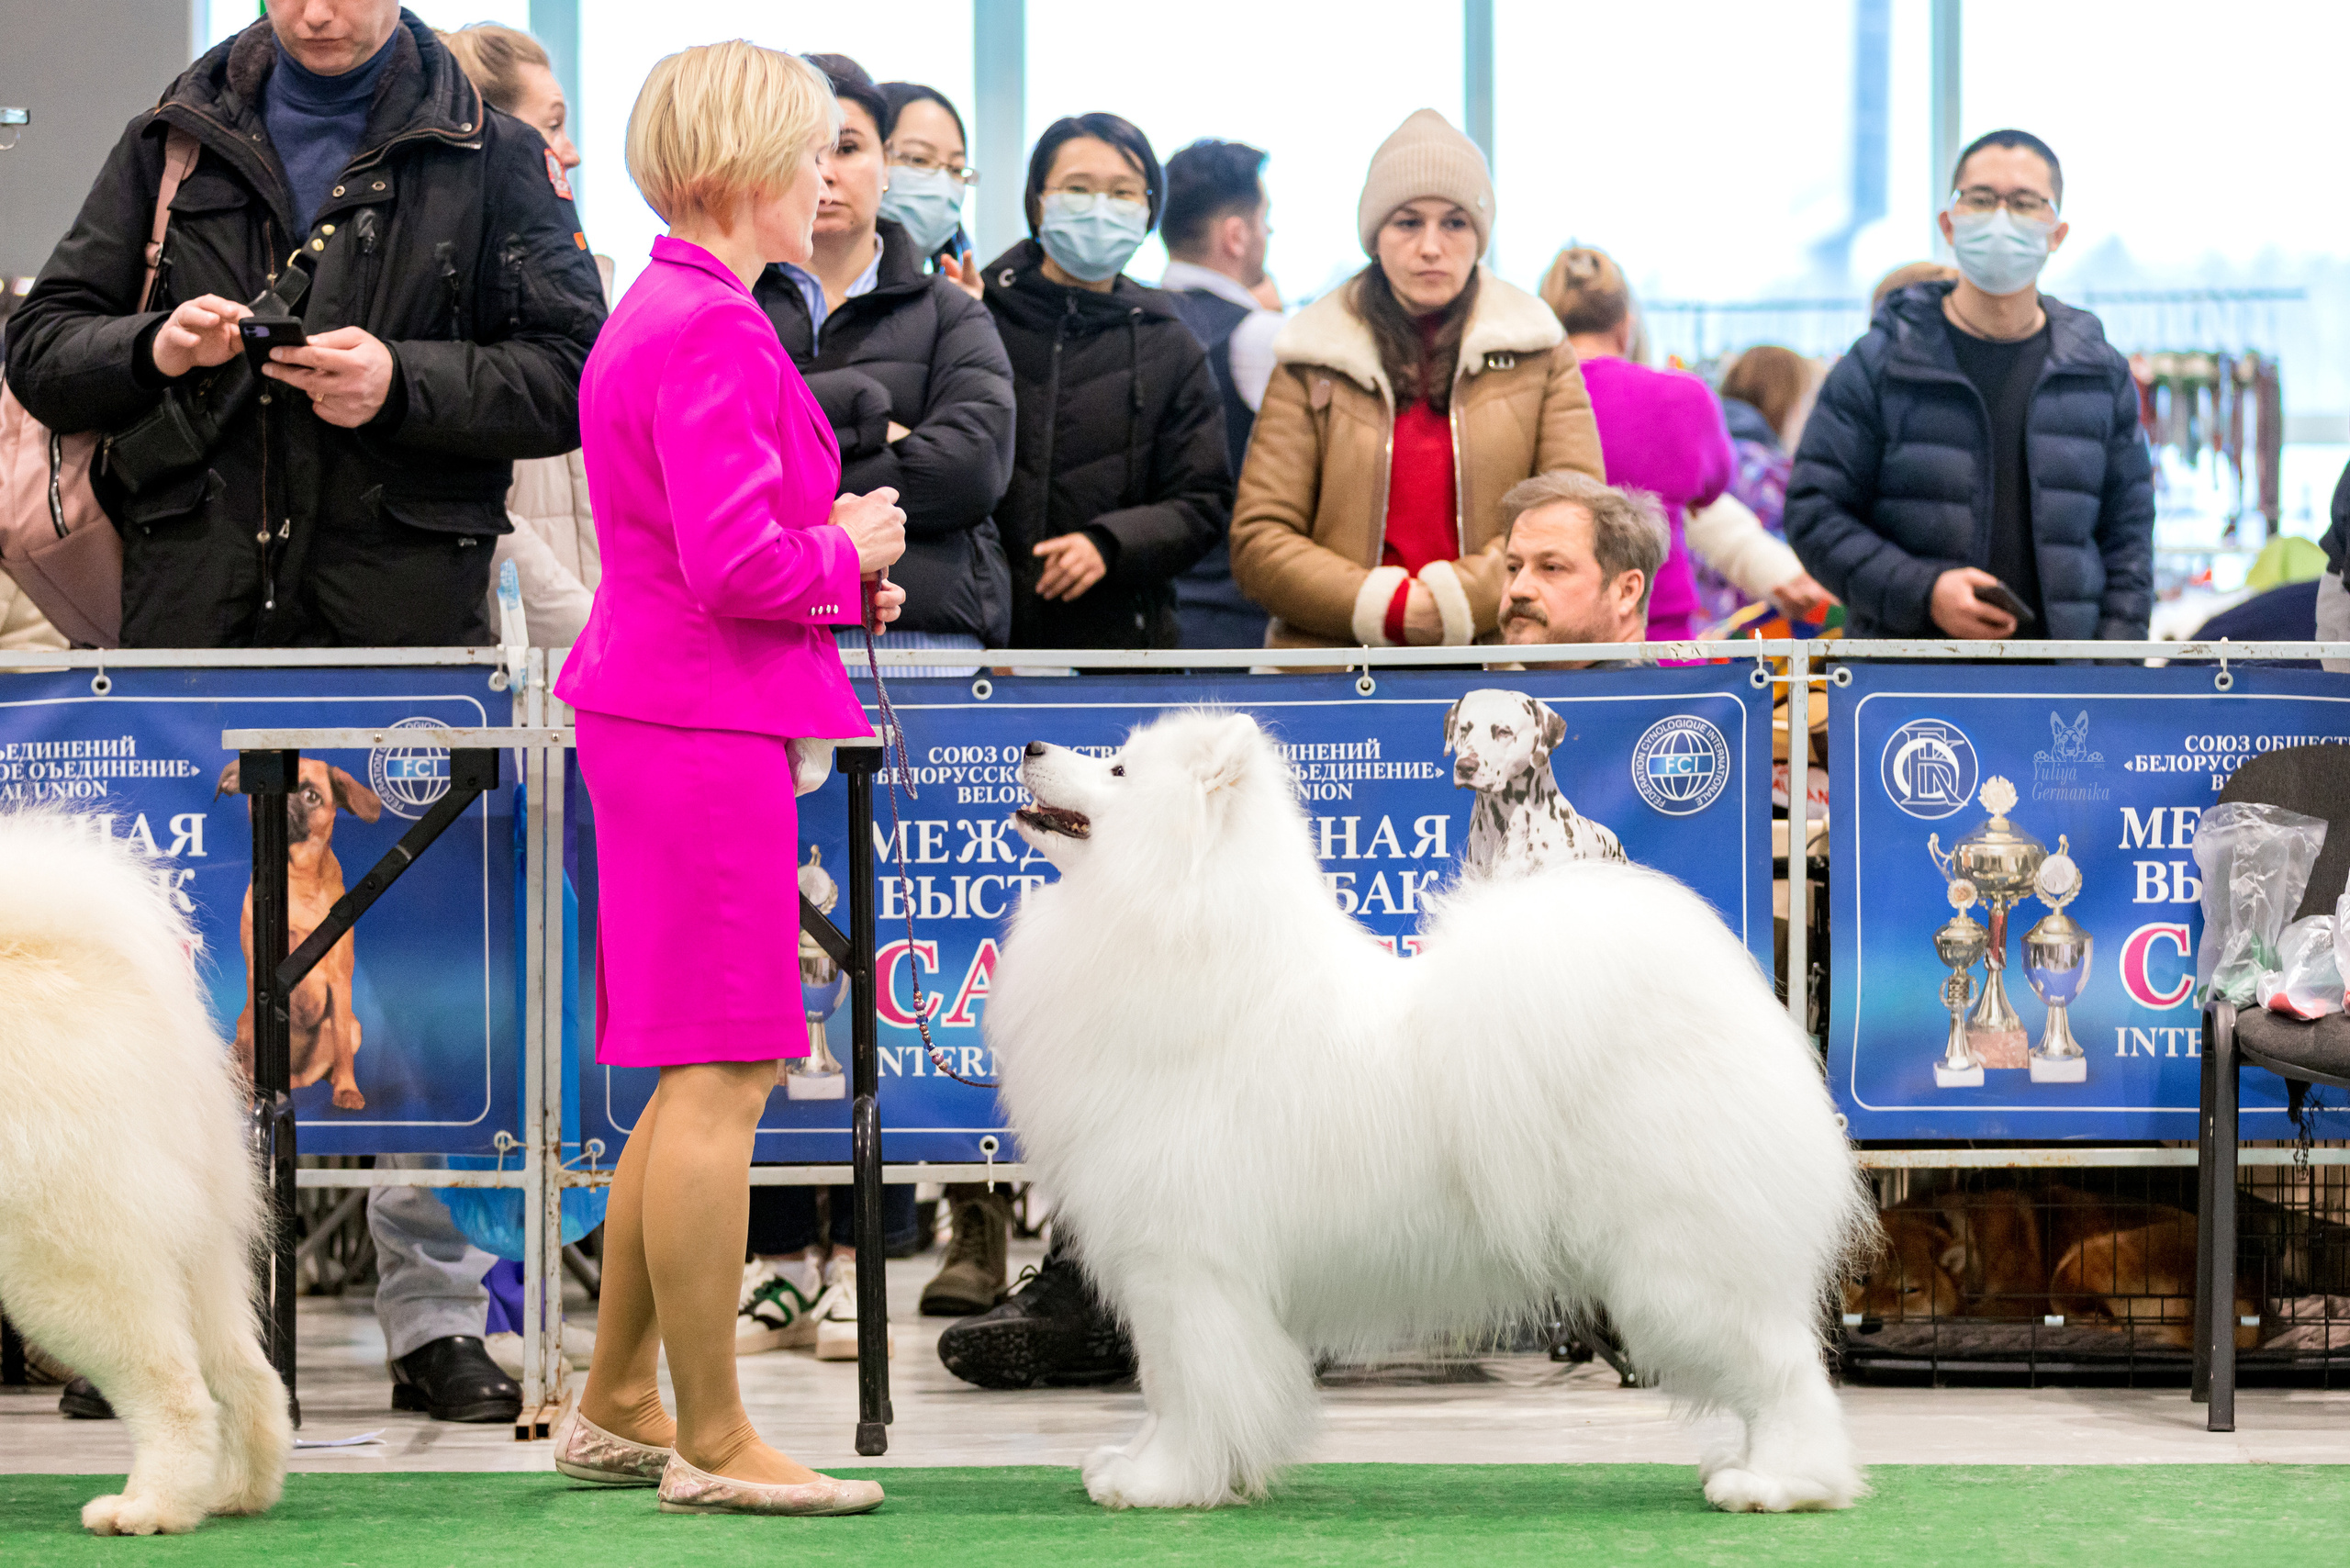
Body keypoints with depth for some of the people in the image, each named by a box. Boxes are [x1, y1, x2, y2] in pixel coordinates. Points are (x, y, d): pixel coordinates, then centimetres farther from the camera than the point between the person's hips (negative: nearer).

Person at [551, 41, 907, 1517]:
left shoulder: (667, 314, 16)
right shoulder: (713, 332, -17)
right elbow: (737, 565, -23)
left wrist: (835, 568, 10)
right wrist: (847, 550, -6)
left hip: (666, 717, 11)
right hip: (708, 729, -11)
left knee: (701, 1083, 16)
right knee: (722, 1080, -5)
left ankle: (616, 1405, 22)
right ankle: (711, 1440, 1)